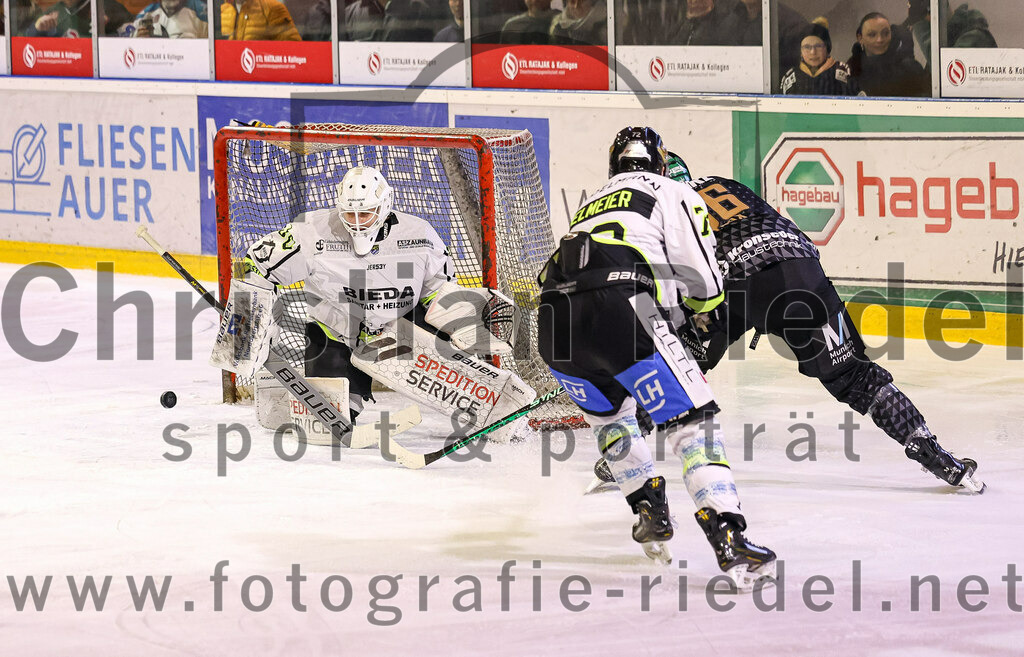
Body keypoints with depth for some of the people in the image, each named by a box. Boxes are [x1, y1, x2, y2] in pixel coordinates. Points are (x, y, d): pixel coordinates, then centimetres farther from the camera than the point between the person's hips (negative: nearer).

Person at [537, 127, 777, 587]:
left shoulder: (592, 204, 37)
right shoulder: (672, 194, 18)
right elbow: (705, 288, 8)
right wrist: (700, 307, 31)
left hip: (553, 325, 6)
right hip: (620, 311, -6)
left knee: (608, 410, 34)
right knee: (692, 420, -3)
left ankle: (648, 509, 25)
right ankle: (728, 538, -16)